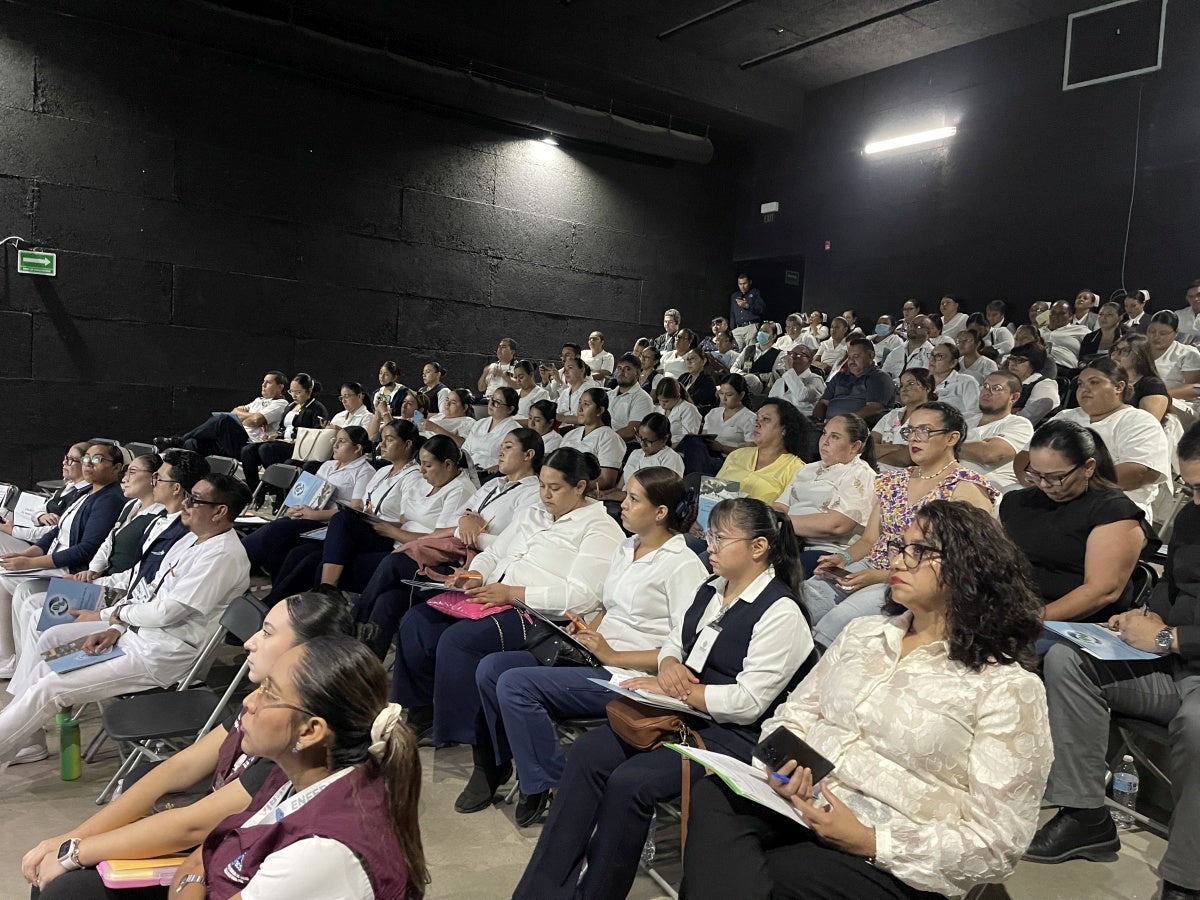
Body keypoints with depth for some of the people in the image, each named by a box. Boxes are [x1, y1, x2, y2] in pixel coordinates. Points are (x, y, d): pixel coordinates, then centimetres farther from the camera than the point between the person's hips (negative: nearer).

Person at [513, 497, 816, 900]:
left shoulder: (780, 612, -15)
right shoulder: (710, 589, 10)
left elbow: (748, 703, -20)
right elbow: (673, 643, 18)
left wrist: (673, 690, -18)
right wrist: (669, 666, -7)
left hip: (732, 733, -8)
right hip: (678, 713, 8)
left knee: (629, 782, -26)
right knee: (587, 753, -11)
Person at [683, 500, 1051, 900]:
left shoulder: (1008, 687, -7)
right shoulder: (863, 633, 12)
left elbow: (998, 841, -10)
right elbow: (794, 712, 15)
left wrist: (870, 843, -18)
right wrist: (782, 761, -9)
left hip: (891, 863, -5)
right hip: (799, 805, 5)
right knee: (712, 796, -26)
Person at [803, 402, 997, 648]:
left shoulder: (965, 487, -4)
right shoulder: (894, 481, 18)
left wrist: (882, 576, -19)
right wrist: (843, 558, -3)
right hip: (873, 567, 6)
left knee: (844, 616, -33)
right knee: (807, 593, -22)